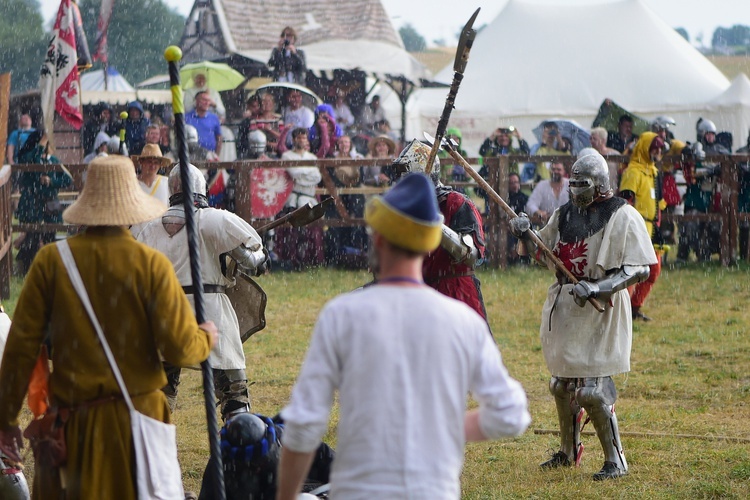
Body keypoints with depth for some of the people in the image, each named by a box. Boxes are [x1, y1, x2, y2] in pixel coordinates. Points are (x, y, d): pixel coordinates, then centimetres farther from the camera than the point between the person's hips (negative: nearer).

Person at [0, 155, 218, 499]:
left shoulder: (51, 260, -4)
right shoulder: (151, 264, -8)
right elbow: (179, 348, -11)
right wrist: (207, 338, 12)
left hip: (73, 419, 1)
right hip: (138, 415, -1)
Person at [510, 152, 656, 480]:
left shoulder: (623, 217, -11)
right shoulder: (566, 214, 10)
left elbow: (640, 269, -15)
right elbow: (543, 254, 16)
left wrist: (598, 287, -25)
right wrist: (525, 234, -5)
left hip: (600, 310, -7)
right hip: (564, 307, 7)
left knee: (592, 390, -12)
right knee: (562, 385, 15)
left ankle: (615, 460, 0)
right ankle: (569, 451, 33)